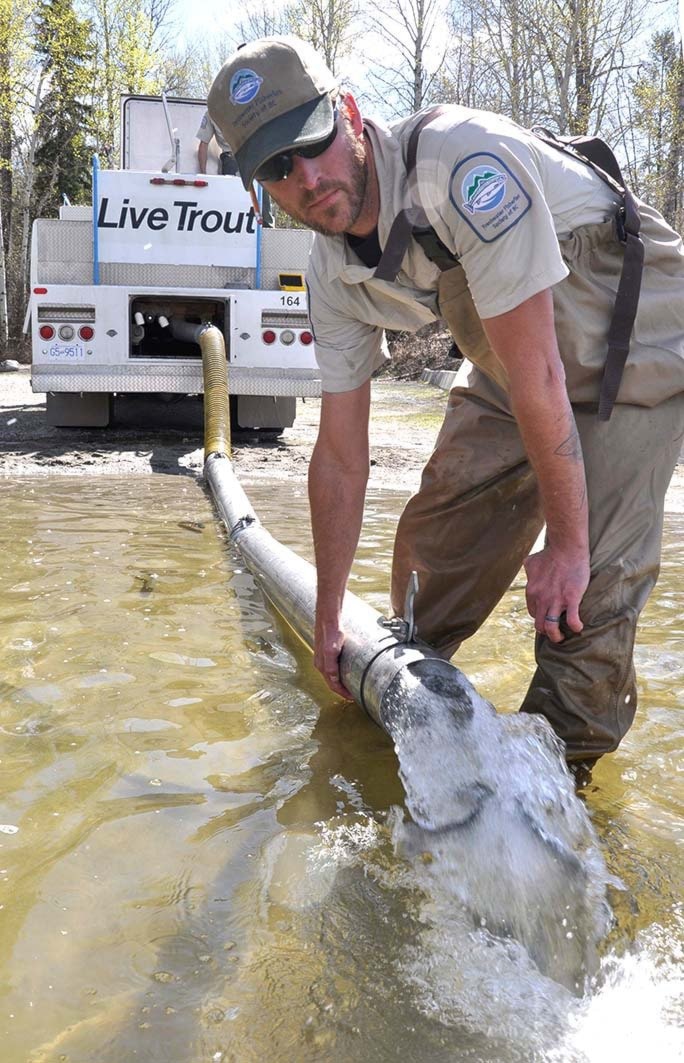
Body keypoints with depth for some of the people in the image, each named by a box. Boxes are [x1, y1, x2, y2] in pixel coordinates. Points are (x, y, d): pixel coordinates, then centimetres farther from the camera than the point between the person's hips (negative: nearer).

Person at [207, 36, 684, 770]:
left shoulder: (463, 160, -34)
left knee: (584, 587, -16)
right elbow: (340, 458, -4)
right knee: (434, 538, 6)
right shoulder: (334, 276, -9)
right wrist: (326, 622, 2)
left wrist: (567, 541, -23)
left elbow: (535, 373, -31)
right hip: (514, 365, 7)